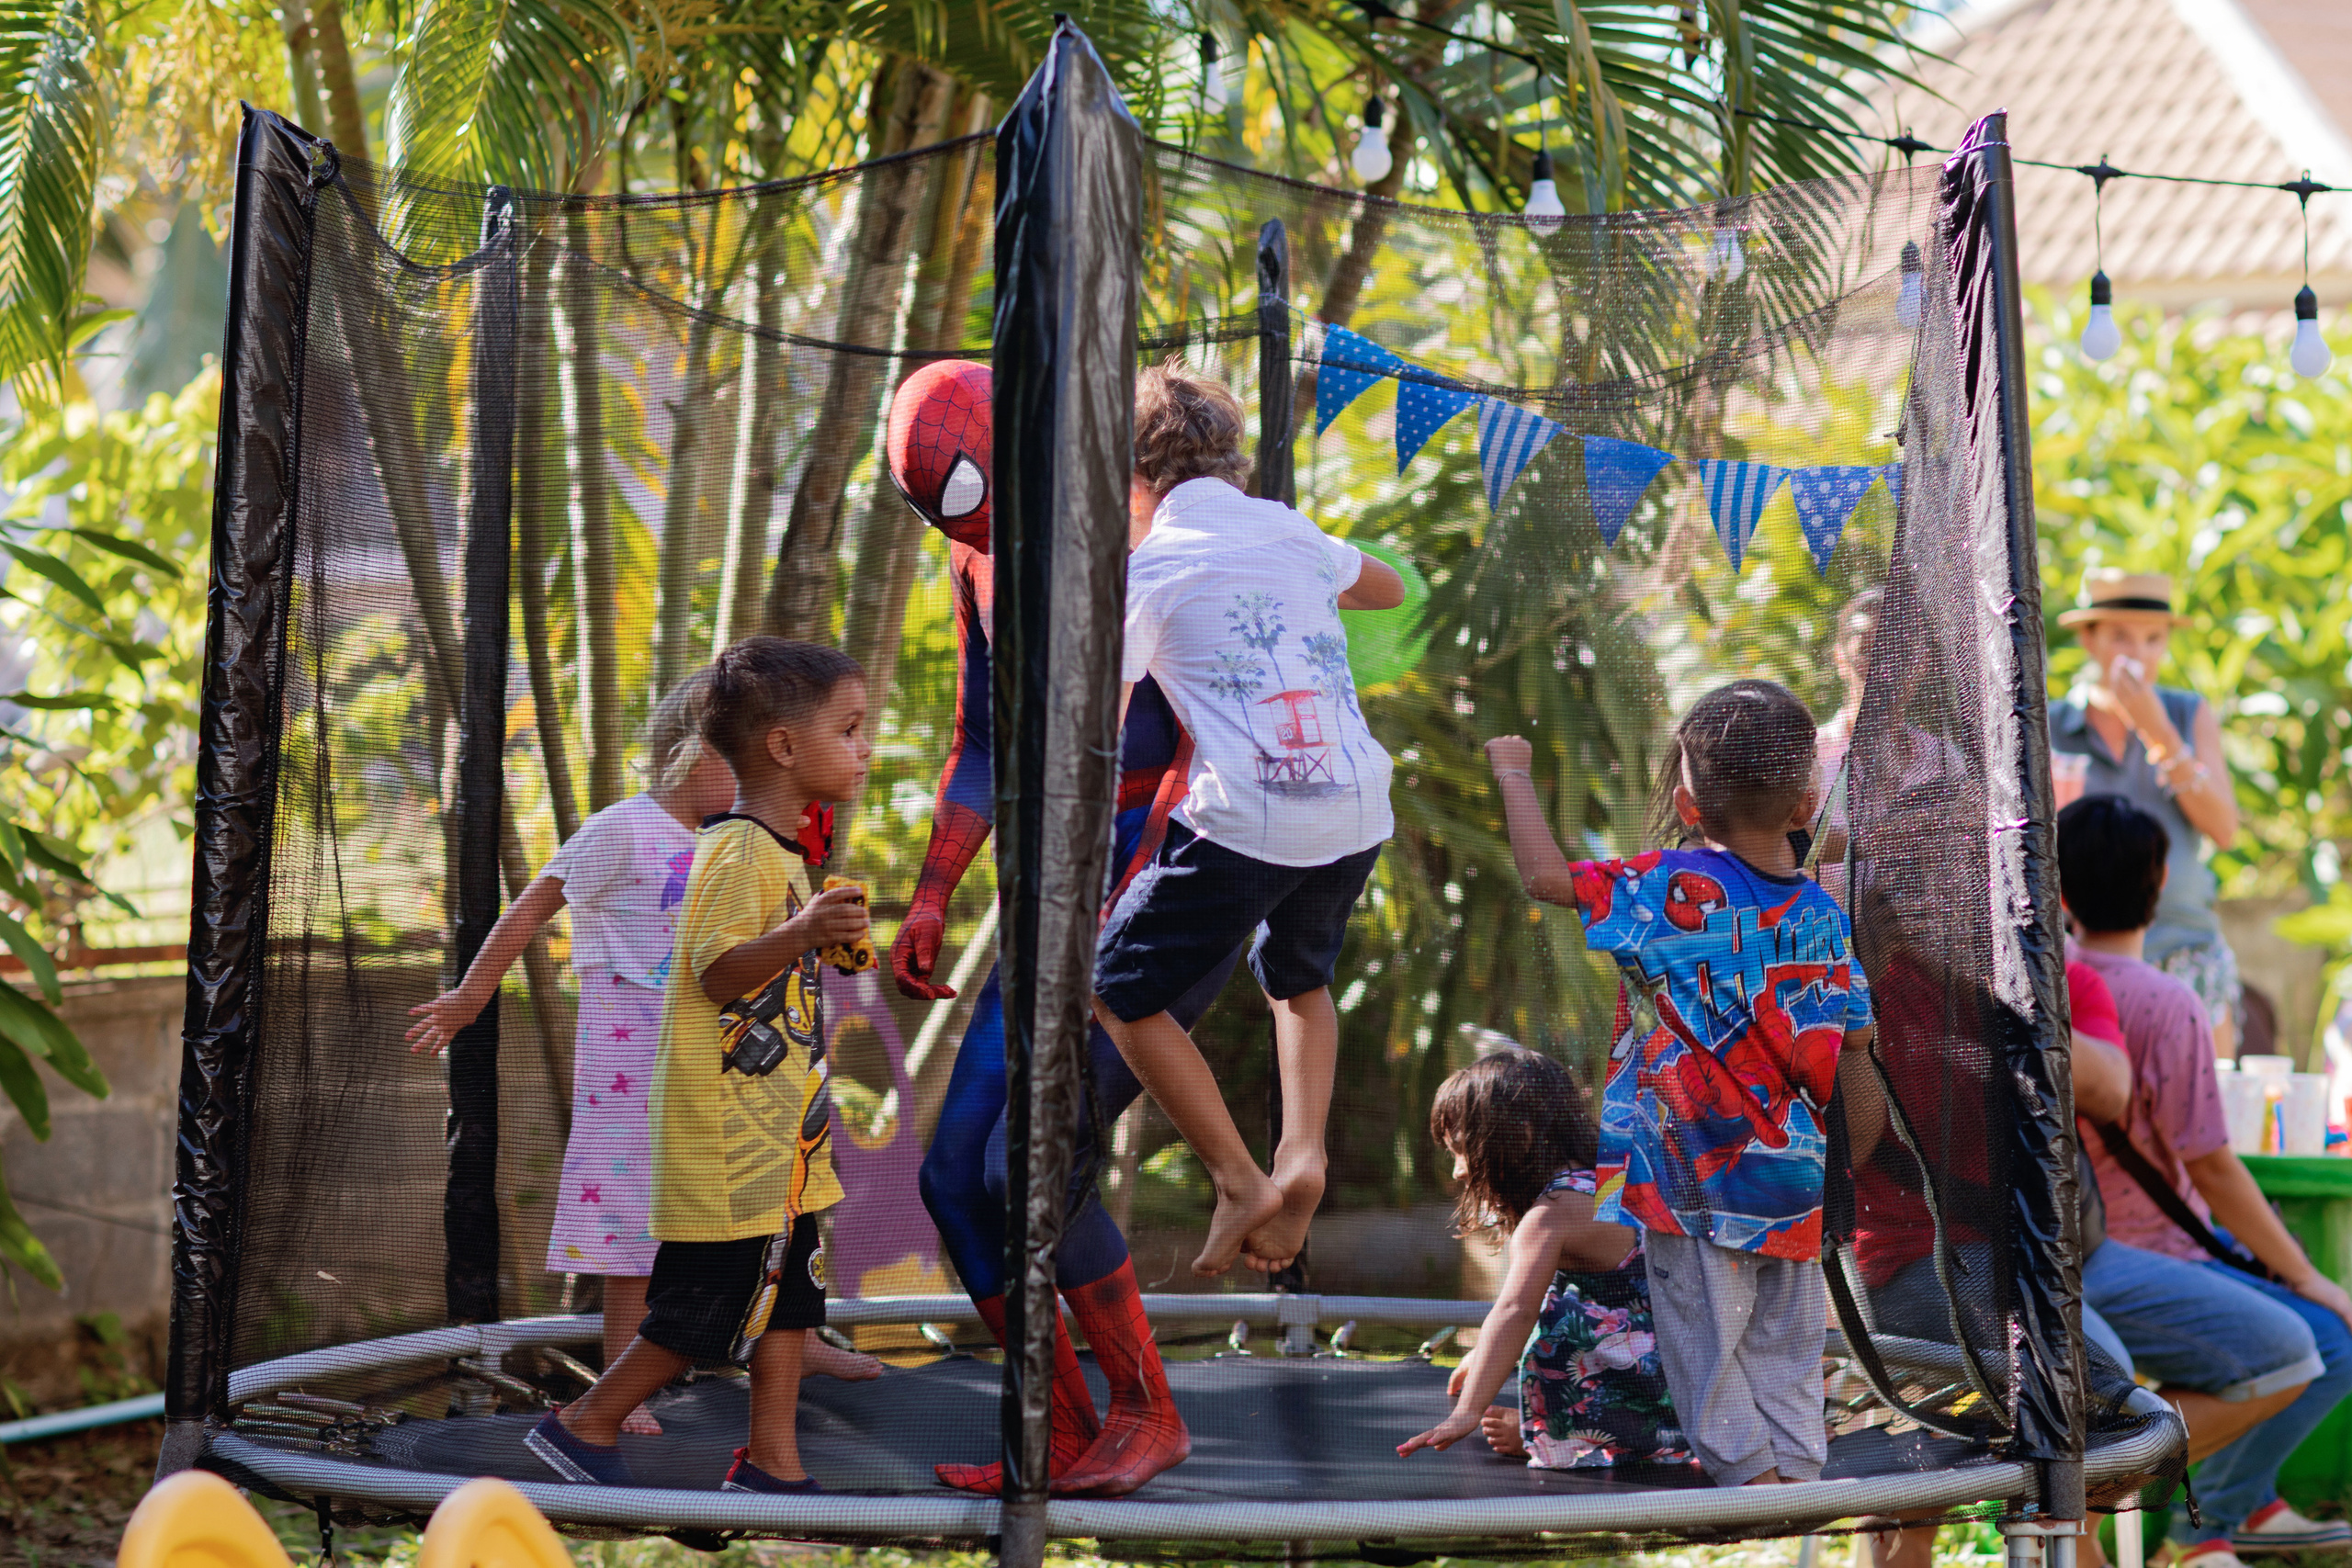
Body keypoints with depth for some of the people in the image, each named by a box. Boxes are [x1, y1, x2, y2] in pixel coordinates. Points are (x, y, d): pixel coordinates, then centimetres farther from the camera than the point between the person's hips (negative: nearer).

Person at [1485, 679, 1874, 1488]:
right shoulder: (1823, 912, 0)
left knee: (1707, 1356, 4)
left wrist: (1514, 773, -6)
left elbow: (1546, 876, -19)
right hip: (1794, 1180, 5)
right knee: (1786, 1354, 14)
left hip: (1697, 1176, -5)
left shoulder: (1676, 890, -14)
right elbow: (1857, 1034, 5)